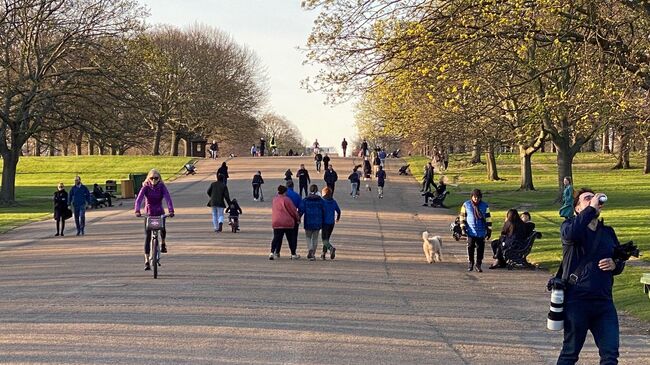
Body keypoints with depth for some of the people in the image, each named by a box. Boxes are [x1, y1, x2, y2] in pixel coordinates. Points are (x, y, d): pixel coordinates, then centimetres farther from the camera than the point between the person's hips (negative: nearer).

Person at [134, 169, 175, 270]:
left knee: (163, 229, -24)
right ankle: (146, 261, -6)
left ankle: (163, 243, 12)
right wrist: (137, 211, -39)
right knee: (147, 237, -7)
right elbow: (139, 198, -22)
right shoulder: (146, 187, -9)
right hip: (149, 214, 0)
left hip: (160, 213, 0)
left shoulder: (162, 186, -7)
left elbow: (168, 198, -20)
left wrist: (171, 210, -37)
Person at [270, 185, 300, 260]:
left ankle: (272, 252, -13)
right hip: (288, 222, -5)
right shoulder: (286, 199, -9)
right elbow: (293, 210, -6)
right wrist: (298, 218, 7)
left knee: (276, 238, 4)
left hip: (276, 222, 5)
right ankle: (293, 254, 14)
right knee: (291, 238, 7)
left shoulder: (274, 199, 10)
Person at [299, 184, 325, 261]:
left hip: (308, 223, -1)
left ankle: (310, 250, -12)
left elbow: (301, 211, -7)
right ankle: (313, 254, 13)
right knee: (315, 238, 13)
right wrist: (323, 221, 12)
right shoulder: (320, 200, -1)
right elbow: (324, 211, 2)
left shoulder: (305, 200, -6)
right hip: (318, 223, 1)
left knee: (308, 237, 13)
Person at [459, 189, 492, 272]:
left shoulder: (485, 206, 3)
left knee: (480, 249, 0)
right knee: (470, 248, 1)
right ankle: (470, 264, 15)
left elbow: (488, 219, 6)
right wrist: (463, 228, -1)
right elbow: (462, 217, 6)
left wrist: (489, 231, 3)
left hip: (481, 232, 1)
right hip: (471, 232, -1)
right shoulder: (466, 205, 2)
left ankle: (478, 264, 12)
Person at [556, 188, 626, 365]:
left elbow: (620, 262, 24)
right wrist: (591, 209, -20)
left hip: (604, 302, 4)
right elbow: (570, 234, -26)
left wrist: (615, 264, 0)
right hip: (576, 300, -4)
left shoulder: (608, 232, 14)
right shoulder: (570, 225, 0)